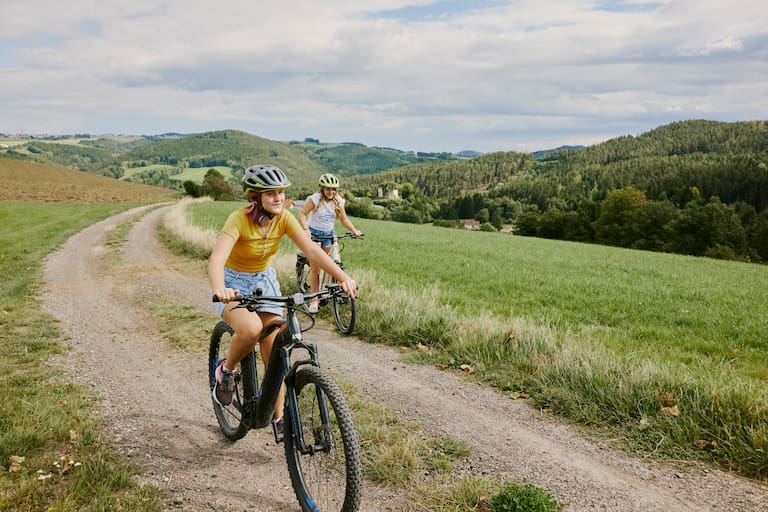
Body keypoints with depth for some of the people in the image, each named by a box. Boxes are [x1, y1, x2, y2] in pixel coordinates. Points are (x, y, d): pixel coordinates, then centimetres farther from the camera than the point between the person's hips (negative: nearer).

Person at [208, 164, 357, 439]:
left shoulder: (284, 218, -14)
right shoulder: (239, 219, -27)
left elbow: (312, 249, -23)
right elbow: (217, 258, -41)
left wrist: (343, 277, -37)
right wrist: (219, 289, -62)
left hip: (264, 280, 4)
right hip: (234, 284, -4)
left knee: (274, 354, -1)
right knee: (251, 328, -36)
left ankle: (278, 418, 16)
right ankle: (225, 370, -4)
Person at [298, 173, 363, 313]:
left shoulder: (338, 201, -2)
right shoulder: (315, 199, -15)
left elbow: (344, 219, 5)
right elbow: (302, 214, -17)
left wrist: (354, 231, -7)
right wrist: (306, 229, -32)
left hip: (328, 234, 4)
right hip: (314, 233, -4)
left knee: (324, 265, 4)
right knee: (315, 267, -7)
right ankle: (314, 299, -2)